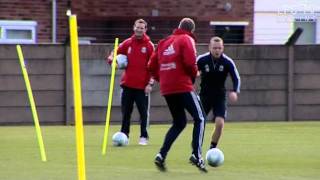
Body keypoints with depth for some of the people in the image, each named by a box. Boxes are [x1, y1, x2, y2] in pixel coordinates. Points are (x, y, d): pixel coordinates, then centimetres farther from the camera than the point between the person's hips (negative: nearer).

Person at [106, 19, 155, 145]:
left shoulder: (149, 46, -2)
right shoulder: (127, 43, 8)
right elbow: (114, 54, 17)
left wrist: (150, 83, -13)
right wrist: (112, 59, -8)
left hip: (143, 86, -3)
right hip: (128, 84, 3)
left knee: (144, 112, -1)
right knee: (125, 112, 7)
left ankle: (144, 137, 6)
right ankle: (124, 134, 15)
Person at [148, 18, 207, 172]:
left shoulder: (164, 42, 17)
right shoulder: (187, 40, -2)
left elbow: (152, 65, 14)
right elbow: (190, 62, -16)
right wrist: (193, 75, 2)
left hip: (166, 89, 7)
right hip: (183, 87, -7)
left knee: (179, 123, 18)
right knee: (200, 118, 1)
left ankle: (161, 156, 5)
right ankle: (196, 155, -15)